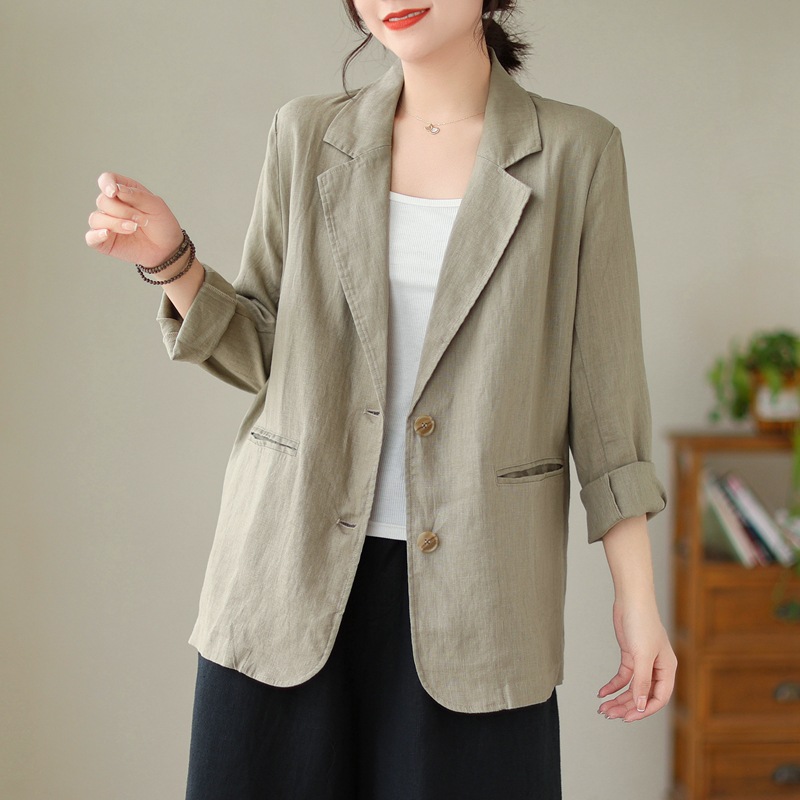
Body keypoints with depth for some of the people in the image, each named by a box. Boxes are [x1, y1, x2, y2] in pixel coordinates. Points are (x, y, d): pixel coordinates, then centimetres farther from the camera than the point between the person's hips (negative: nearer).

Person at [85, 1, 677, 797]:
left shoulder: (577, 151, -1)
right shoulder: (308, 134, 3)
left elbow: (603, 389, 0)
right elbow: (266, 354, 8)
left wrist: (638, 598, -2)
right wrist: (169, 261, -8)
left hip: (471, 585, -1)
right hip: (294, 563, 2)